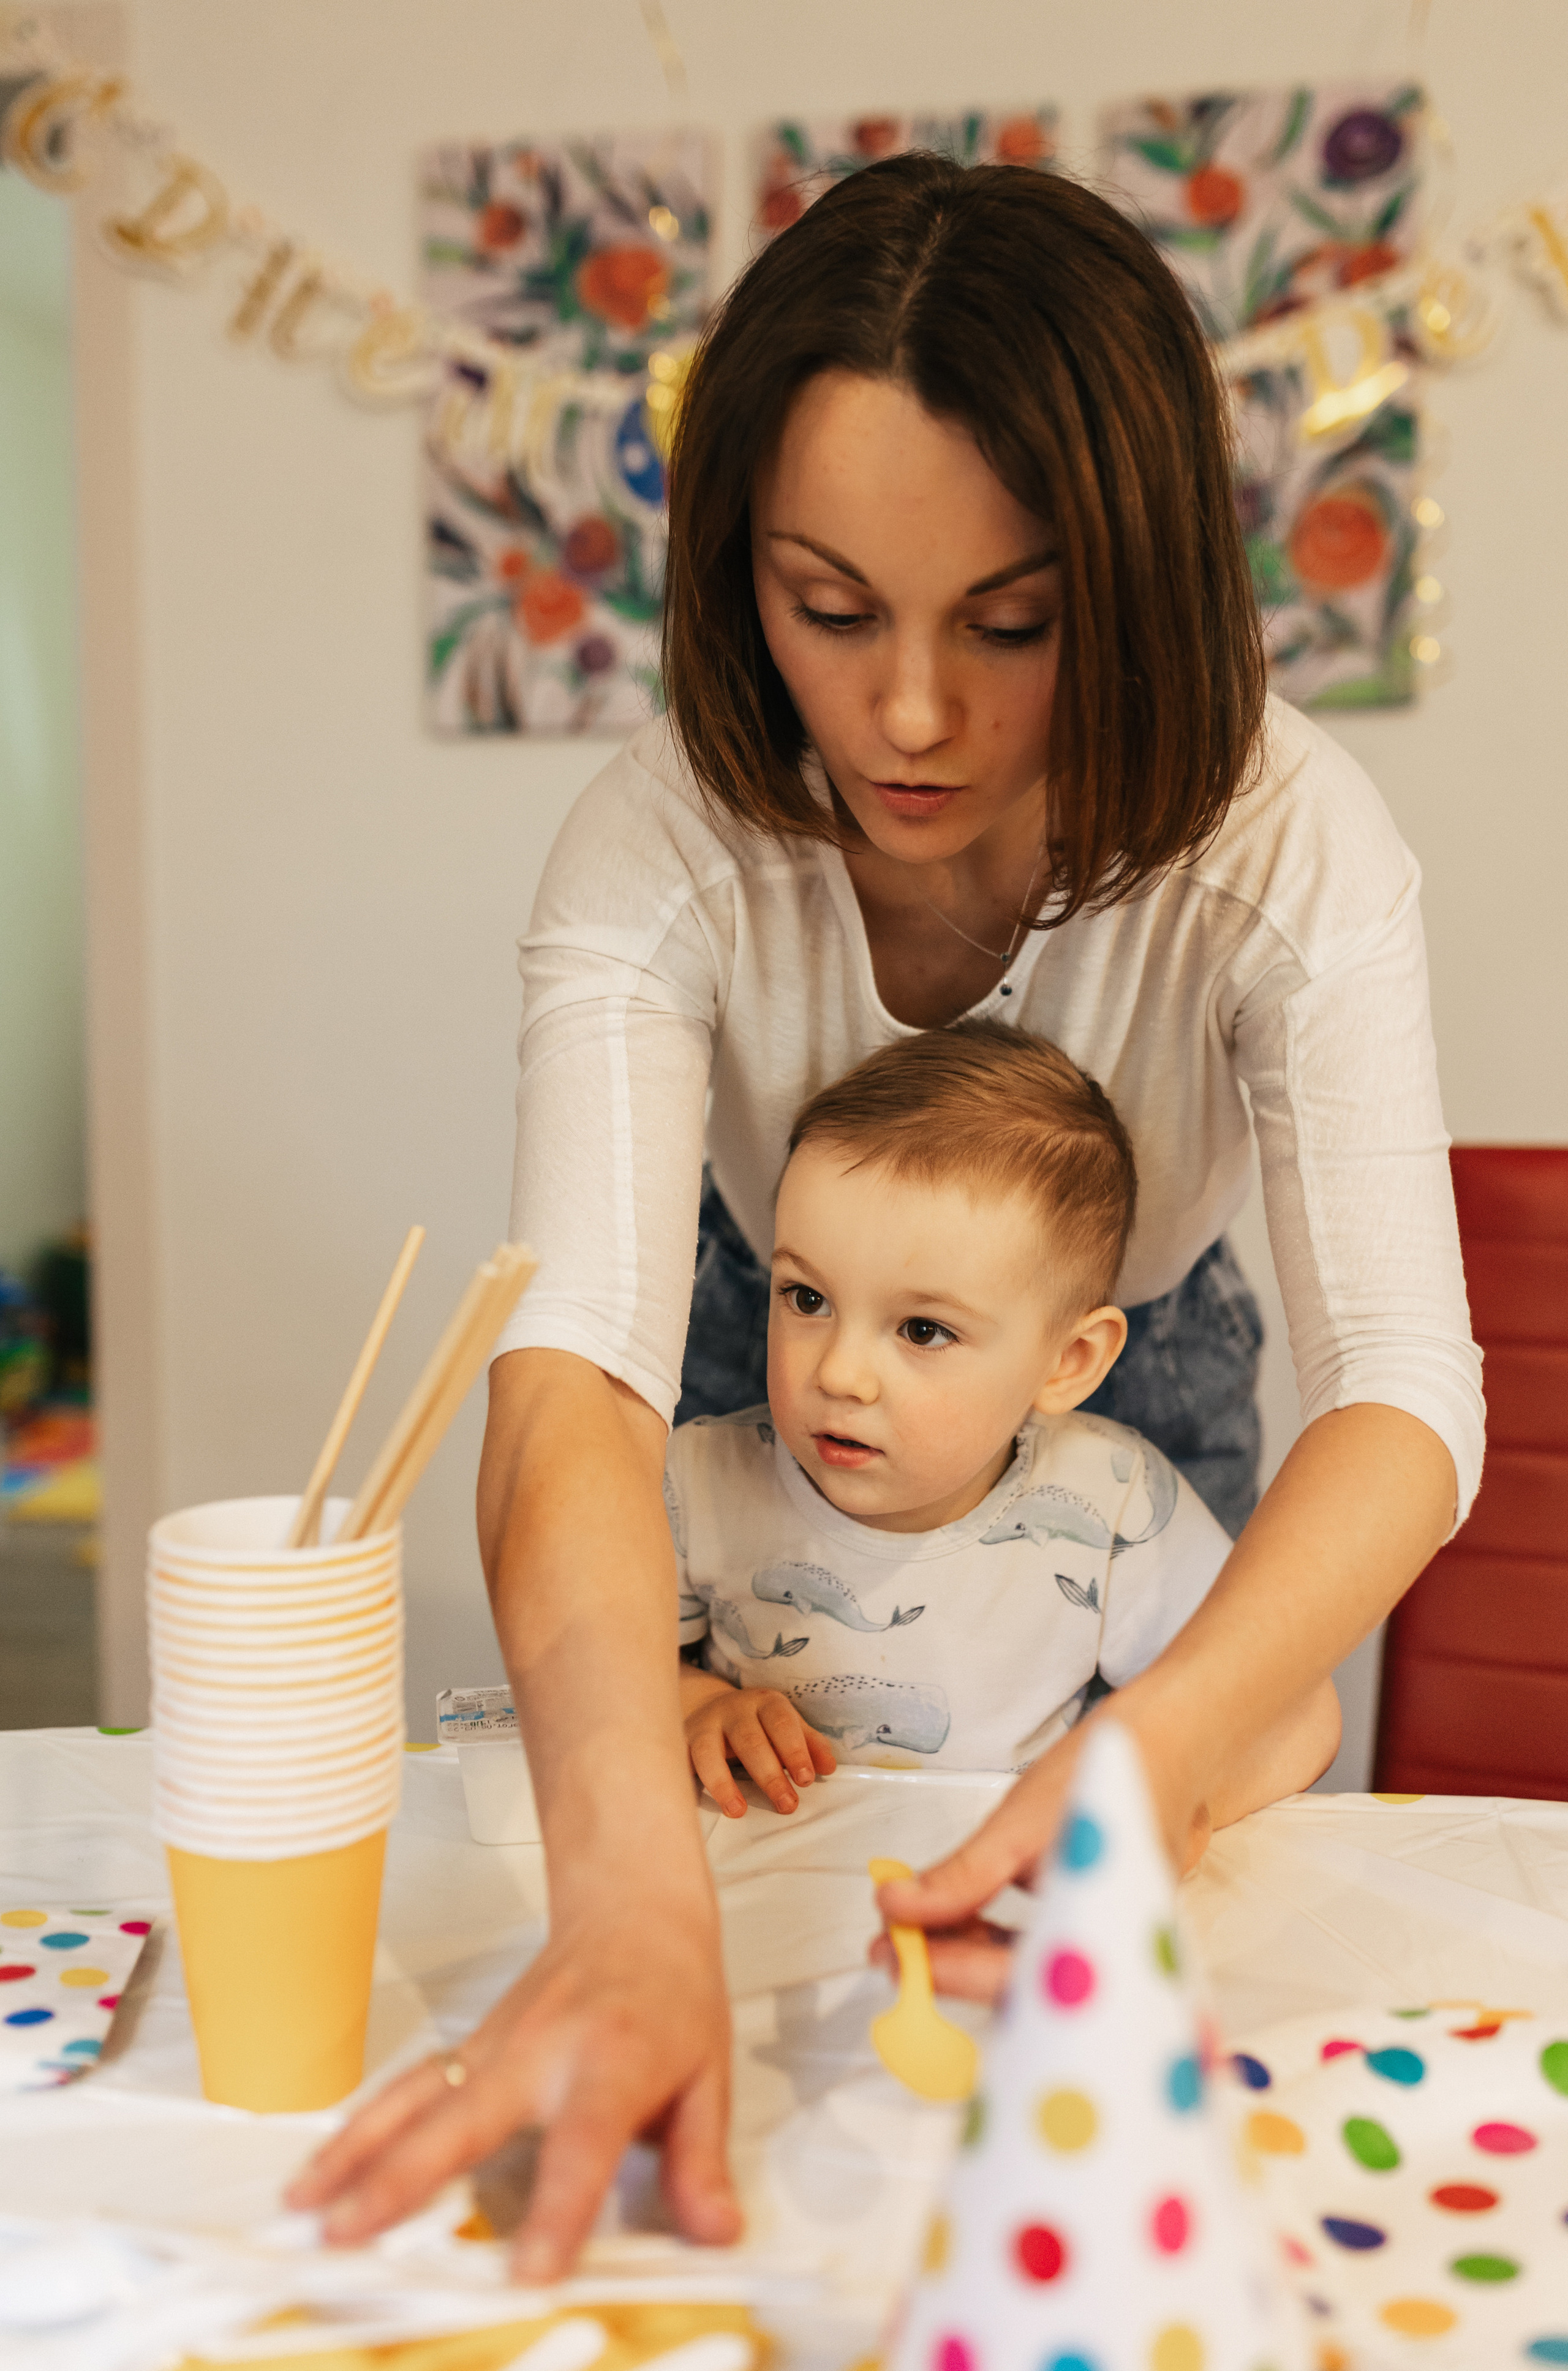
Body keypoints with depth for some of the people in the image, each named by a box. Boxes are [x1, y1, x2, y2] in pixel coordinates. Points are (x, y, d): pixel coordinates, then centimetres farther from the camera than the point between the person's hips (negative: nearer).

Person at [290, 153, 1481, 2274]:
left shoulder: (1285, 842, -31)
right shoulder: (662, 849, -33)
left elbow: (1402, 1382, -38)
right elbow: (580, 1357, -46)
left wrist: (1163, 1746, -58)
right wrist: (632, 1897, -62)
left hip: (1137, 1396, 1)